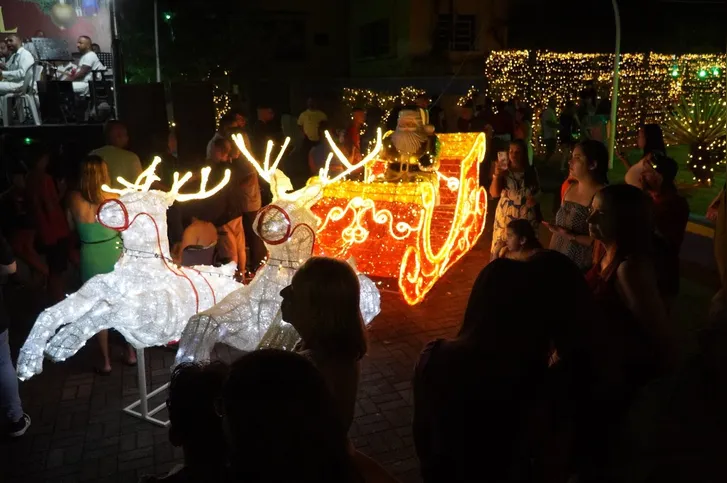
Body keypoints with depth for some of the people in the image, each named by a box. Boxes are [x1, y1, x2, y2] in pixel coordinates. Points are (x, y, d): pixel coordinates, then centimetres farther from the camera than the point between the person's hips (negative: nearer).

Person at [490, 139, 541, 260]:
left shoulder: (531, 171, 1)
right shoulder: (503, 171, -3)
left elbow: (538, 191, 13)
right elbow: (494, 194, -11)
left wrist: (535, 198, -10)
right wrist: (496, 175, -25)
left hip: (526, 216, 1)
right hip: (505, 216, -1)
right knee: (500, 246, 0)